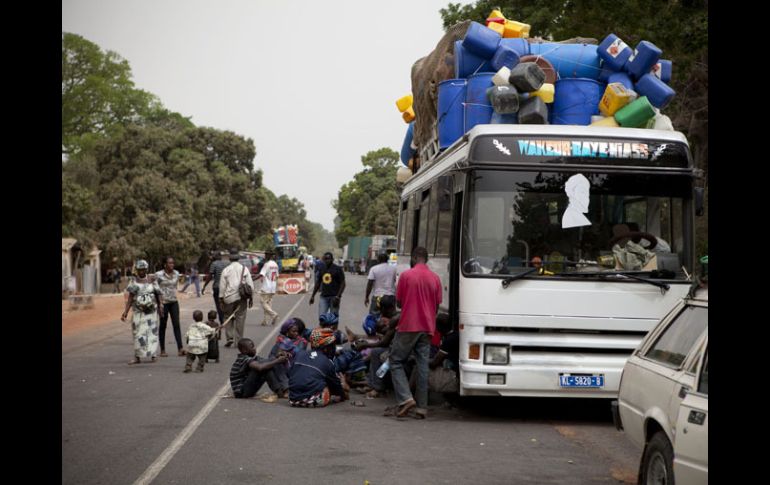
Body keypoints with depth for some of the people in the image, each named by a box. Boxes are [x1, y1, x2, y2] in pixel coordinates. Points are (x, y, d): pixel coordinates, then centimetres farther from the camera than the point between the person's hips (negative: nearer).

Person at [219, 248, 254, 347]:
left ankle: (230, 337, 2)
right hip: (242, 298, 0)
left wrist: (221, 298, 7)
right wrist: (250, 296, 9)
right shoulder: (244, 269, 2)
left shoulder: (226, 270, 0)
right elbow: (250, 284, 2)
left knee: (229, 317, 12)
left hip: (229, 298, 0)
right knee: (240, 319, 4)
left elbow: (222, 286, 1)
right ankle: (238, 340, 4)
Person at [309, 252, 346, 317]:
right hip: (323, 297, 5)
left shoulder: (337, 269, -2)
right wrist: (313, 296, 17)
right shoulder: (322, 269, 13)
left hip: (334, 297, -5)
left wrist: (338, 296, -15)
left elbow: (342, 284, -6)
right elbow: (318, 283, 21)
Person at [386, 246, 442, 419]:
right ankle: (422, 407, 5)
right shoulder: (435, 278, 5)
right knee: (423, 366, 6)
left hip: (408, 326, -4)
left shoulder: (406, 275, -6)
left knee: (396, 362, 6)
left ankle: (405, 398, -9)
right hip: (427, 327, 4)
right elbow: (437, 305, 9)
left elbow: (399, 301, 1)